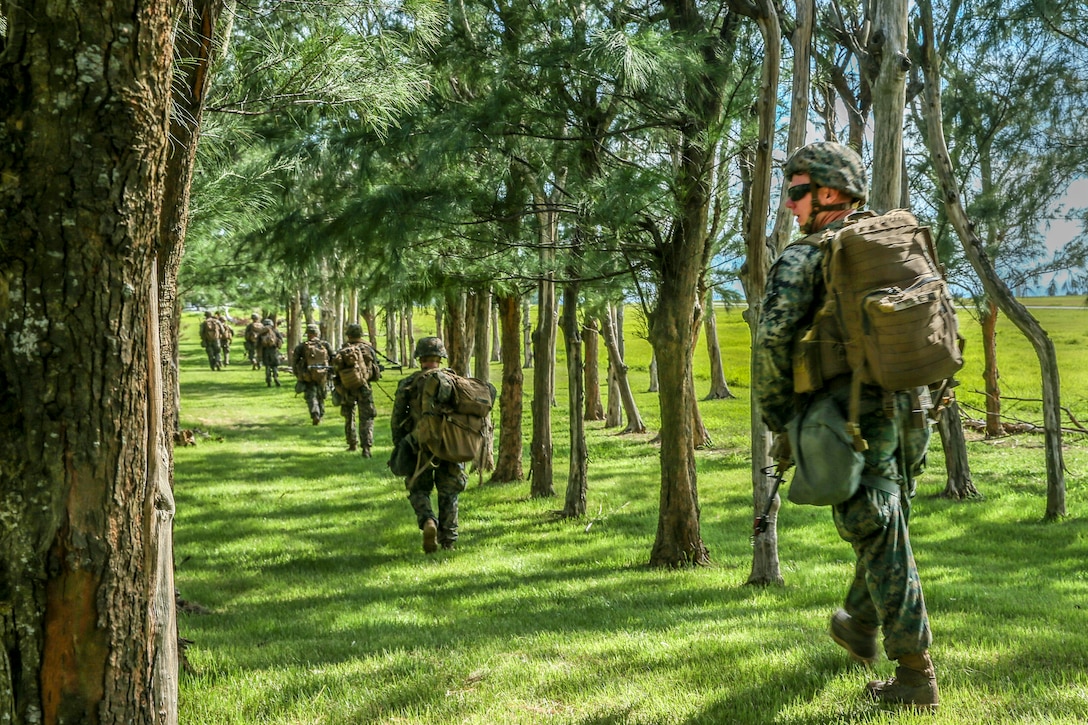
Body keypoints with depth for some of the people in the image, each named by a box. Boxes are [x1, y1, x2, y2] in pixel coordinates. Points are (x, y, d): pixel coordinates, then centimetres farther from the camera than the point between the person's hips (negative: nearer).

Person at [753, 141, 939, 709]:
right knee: (886, 526, 23)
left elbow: (774, 339, -19)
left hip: (851, 421, -7)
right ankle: (859, 629, 43)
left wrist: (777, 418, -7)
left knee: (882, 542, -3)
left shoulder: (801, 259, -8)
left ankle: (915, 678, 0)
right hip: (905, 413, 7)